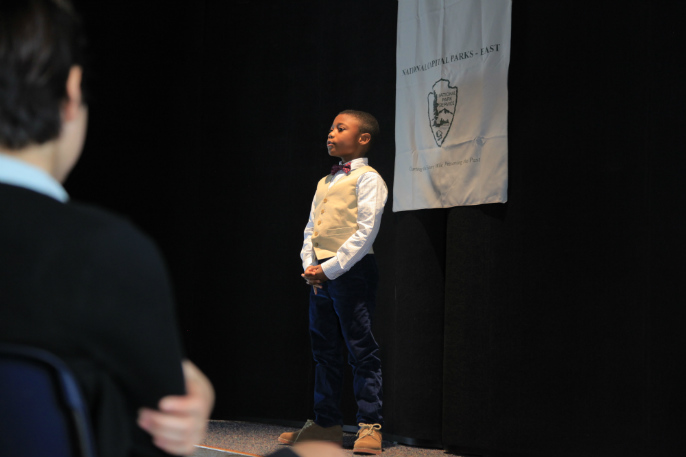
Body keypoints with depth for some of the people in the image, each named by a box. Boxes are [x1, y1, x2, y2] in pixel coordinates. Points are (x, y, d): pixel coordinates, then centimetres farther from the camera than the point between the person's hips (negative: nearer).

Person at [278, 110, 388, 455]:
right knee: (324, 350, 10)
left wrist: (331, 268, -16)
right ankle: (326, 423, 17)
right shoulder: (324, 183, 20)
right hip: (320, 275, 8)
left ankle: (370, 425, -2)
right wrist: (310, 265, 0)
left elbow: (366, 231, -13)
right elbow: (310, 229, 18)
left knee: (361, 350, -5)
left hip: (351, 270, -8)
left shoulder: (367, 178, -5)